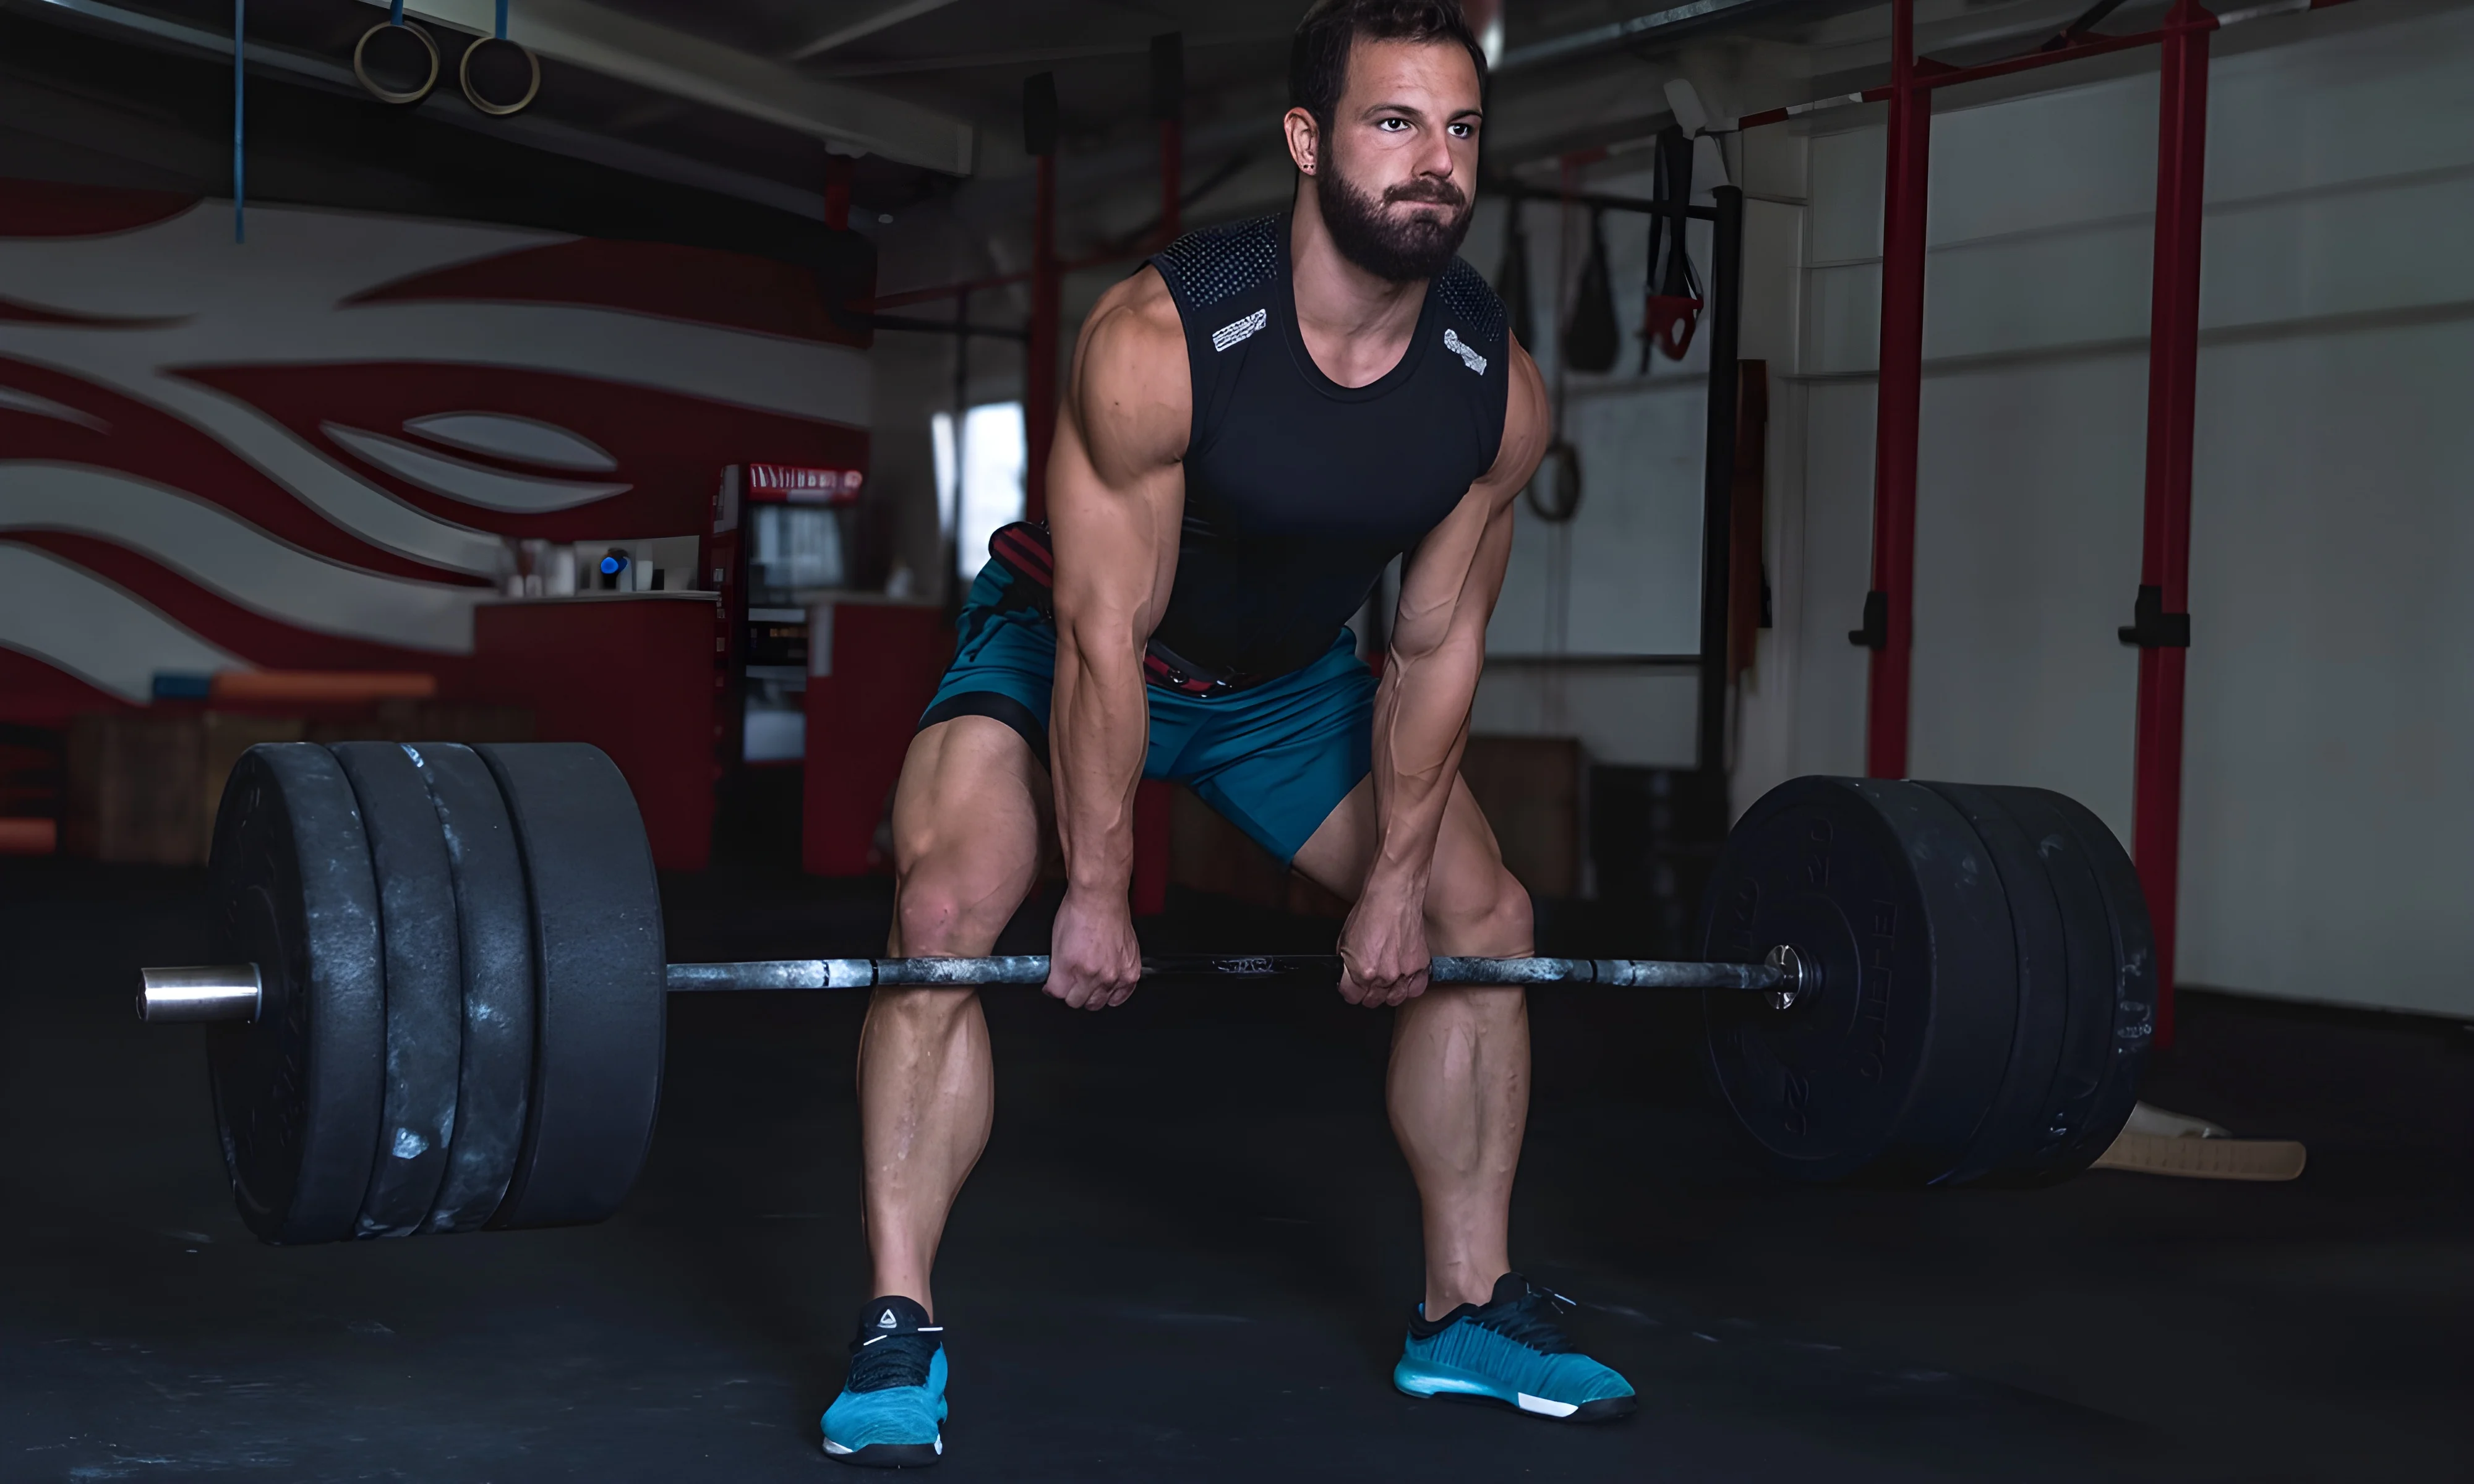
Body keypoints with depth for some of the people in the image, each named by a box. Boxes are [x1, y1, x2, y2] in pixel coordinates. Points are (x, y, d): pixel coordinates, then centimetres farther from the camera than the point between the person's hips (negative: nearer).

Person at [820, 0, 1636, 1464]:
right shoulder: (1158, 340, -34)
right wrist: (1096, 893, -22)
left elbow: (1436, 642, -9)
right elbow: (1108, 632, -28)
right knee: (948, 910, -26)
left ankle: (1471, 1315, 16)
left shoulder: (1499, 388, -20)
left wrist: (1397, 878, -6)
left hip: (1288, 677, 5)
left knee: (1485, 920, 1)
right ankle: (898, 1336, -14)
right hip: (1067, 645, -4)